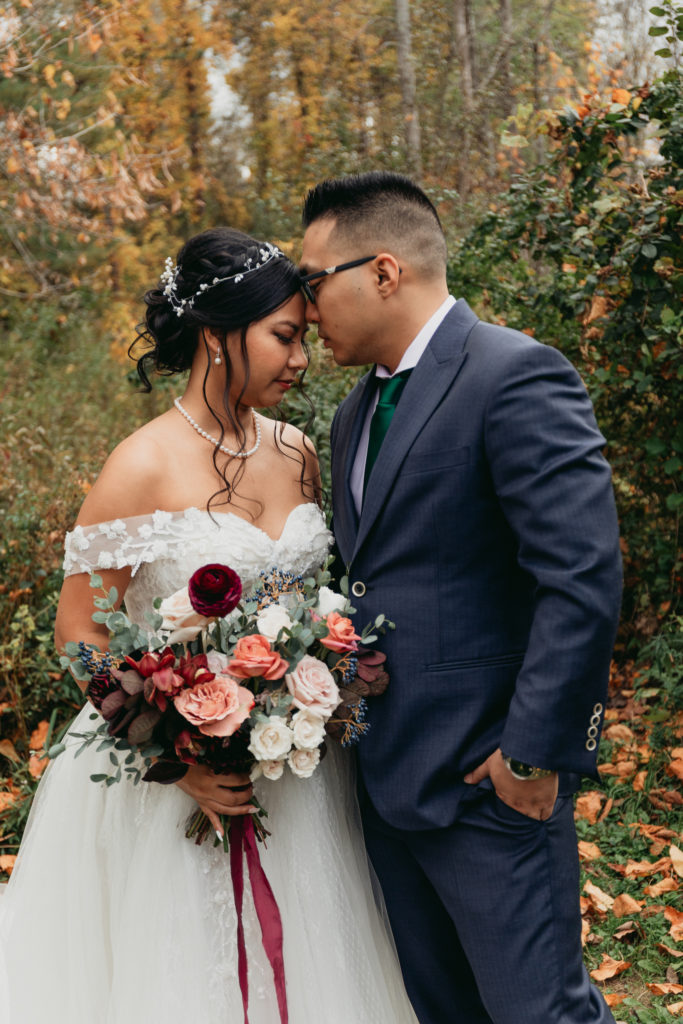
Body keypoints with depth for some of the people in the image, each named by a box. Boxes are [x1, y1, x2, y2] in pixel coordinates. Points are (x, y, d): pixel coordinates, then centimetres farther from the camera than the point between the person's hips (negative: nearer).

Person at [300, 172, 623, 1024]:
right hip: (385, 780, 8)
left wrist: (534, 755, -19)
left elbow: (584, 578, -22)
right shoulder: (356, 413, 13)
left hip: (487, 784, -8)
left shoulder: (516, 376, -16)